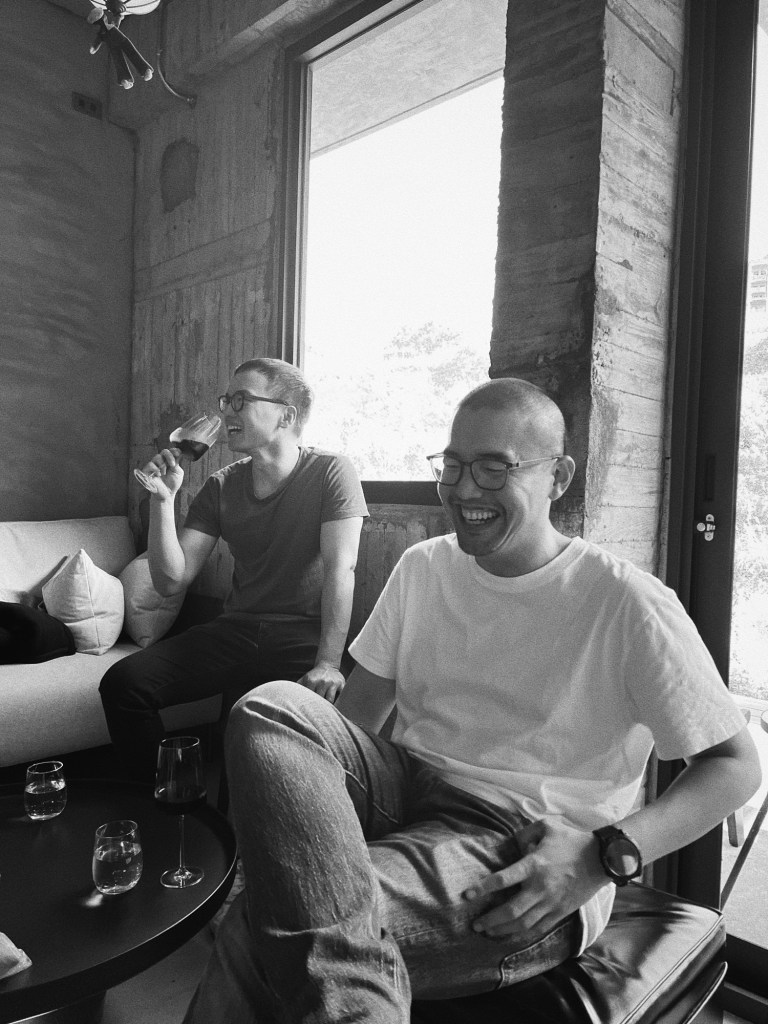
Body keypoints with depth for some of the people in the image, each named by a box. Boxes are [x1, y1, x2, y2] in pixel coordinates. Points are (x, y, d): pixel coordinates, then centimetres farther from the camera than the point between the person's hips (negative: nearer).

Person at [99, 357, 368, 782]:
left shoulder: (330, 473, -5)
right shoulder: (221, 486, 7)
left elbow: (339, 570, -15)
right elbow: (171, 580, 2)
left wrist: (328, 663, -25)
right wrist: (163, 499, -11)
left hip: (304, 638, -4)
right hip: (234, 631, 4)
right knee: (122, 682, -14)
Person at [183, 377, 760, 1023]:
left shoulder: (627, 604, -7)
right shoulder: (422, 568, 10)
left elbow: (737, 765, -4)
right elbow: (354, 714, 12)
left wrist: (604, 854, -19)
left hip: (529, 855, -6)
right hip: (406, 791, 7)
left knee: (274, 921, -30)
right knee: (271, 708, -25)